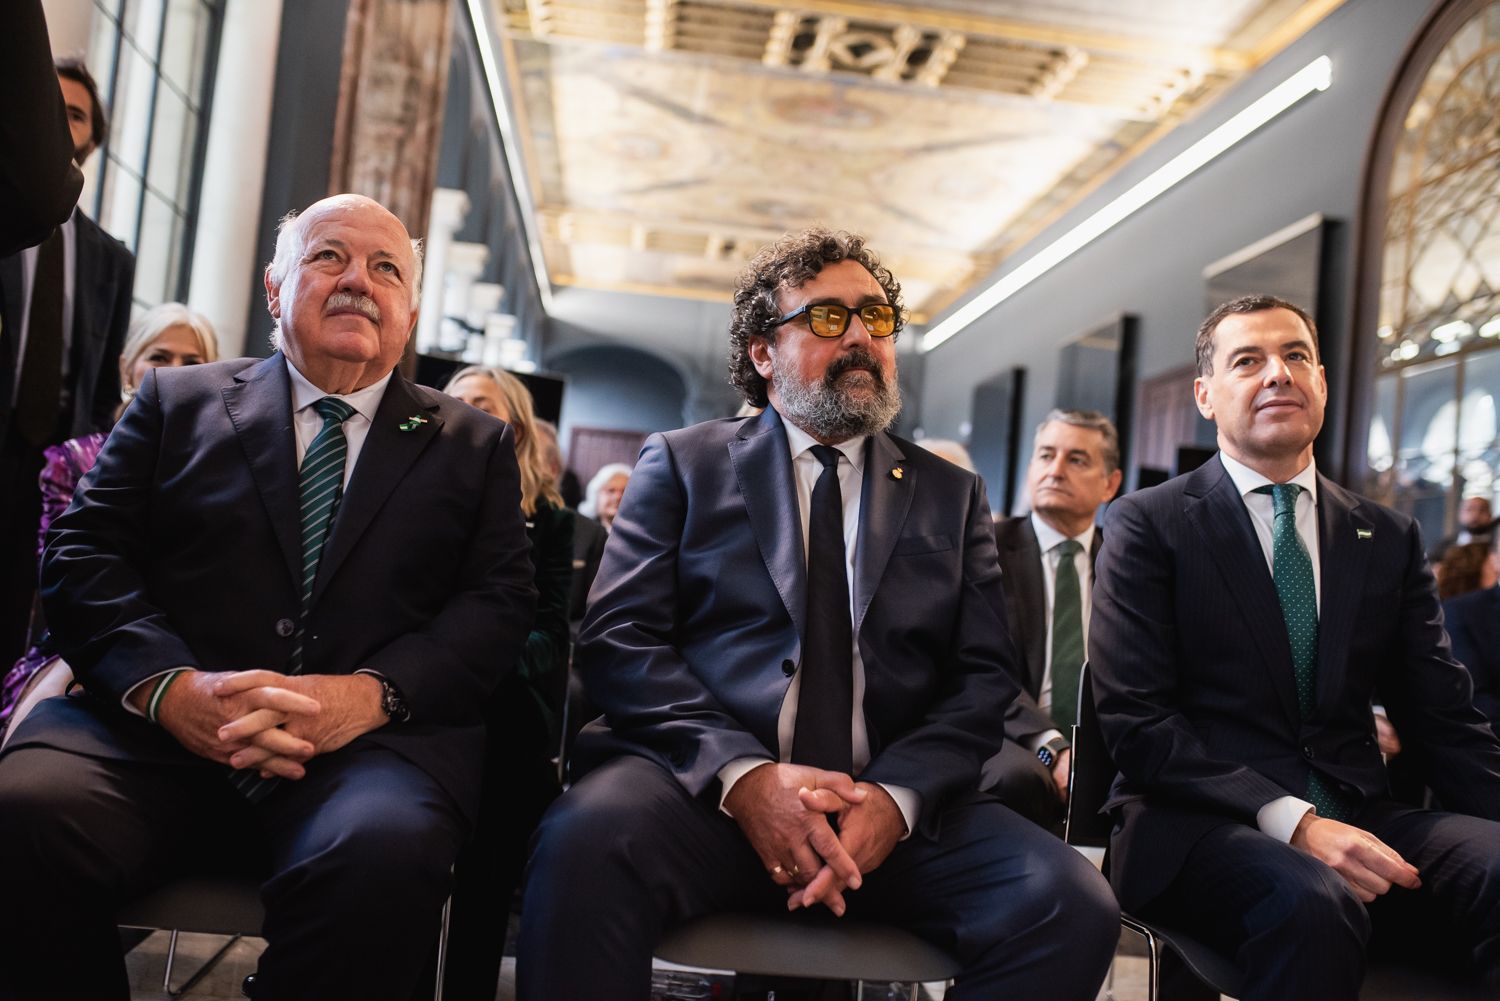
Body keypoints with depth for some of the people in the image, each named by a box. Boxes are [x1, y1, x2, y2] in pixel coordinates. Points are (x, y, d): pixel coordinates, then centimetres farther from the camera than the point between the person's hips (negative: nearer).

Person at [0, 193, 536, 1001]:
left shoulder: (473, 444, 17)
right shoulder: (176, 401, 18)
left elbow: (498, 604, 7)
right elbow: (82, 556, 8)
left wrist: (373, 692, -13)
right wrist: (171, 683, -13)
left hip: (372, 740, 0)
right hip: (163, 723, 1)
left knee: (385, 851, -35)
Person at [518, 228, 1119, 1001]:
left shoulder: (953, 496, 16)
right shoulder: (683, 464, 10)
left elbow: (982, 677, 9)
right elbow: (618, 640, 0)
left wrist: (899, 795, -12)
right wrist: (743, 772, -16)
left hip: (896, 803, 3)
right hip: (704, 783, -3)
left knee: (1074, 905, -22)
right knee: (586, 841, -34)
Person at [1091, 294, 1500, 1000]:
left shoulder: (1389, 538, 15)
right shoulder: (1147, 525, 1)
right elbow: (1135, 720, -7)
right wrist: (1290, 821, -19)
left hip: (1357, 821, 5)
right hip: (1199, 825, -4)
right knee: (1314, 904, -36)